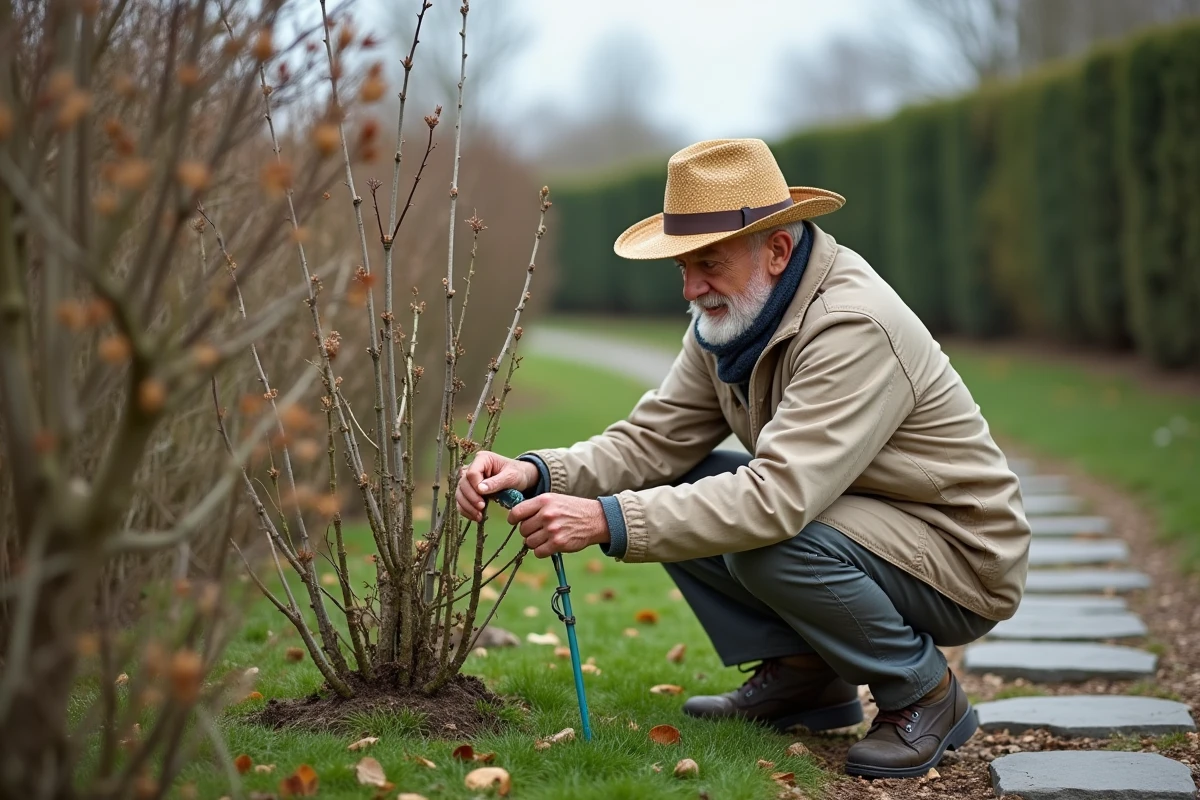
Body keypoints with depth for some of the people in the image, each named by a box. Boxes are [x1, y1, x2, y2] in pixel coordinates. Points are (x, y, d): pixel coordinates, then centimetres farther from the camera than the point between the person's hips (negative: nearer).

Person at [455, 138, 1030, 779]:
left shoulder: (855, 328, -29)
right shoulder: (730, 316, -1)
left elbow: (777, 498, -37)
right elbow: (652, 441, -3)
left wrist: (608, 521, -40)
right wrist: (537, 473, -21)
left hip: (960, 559, -8)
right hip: (841, 520, 8)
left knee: (766, 544, -33)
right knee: (667, 489, -4)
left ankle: (924, 694, -8)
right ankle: (803, 674, 6)